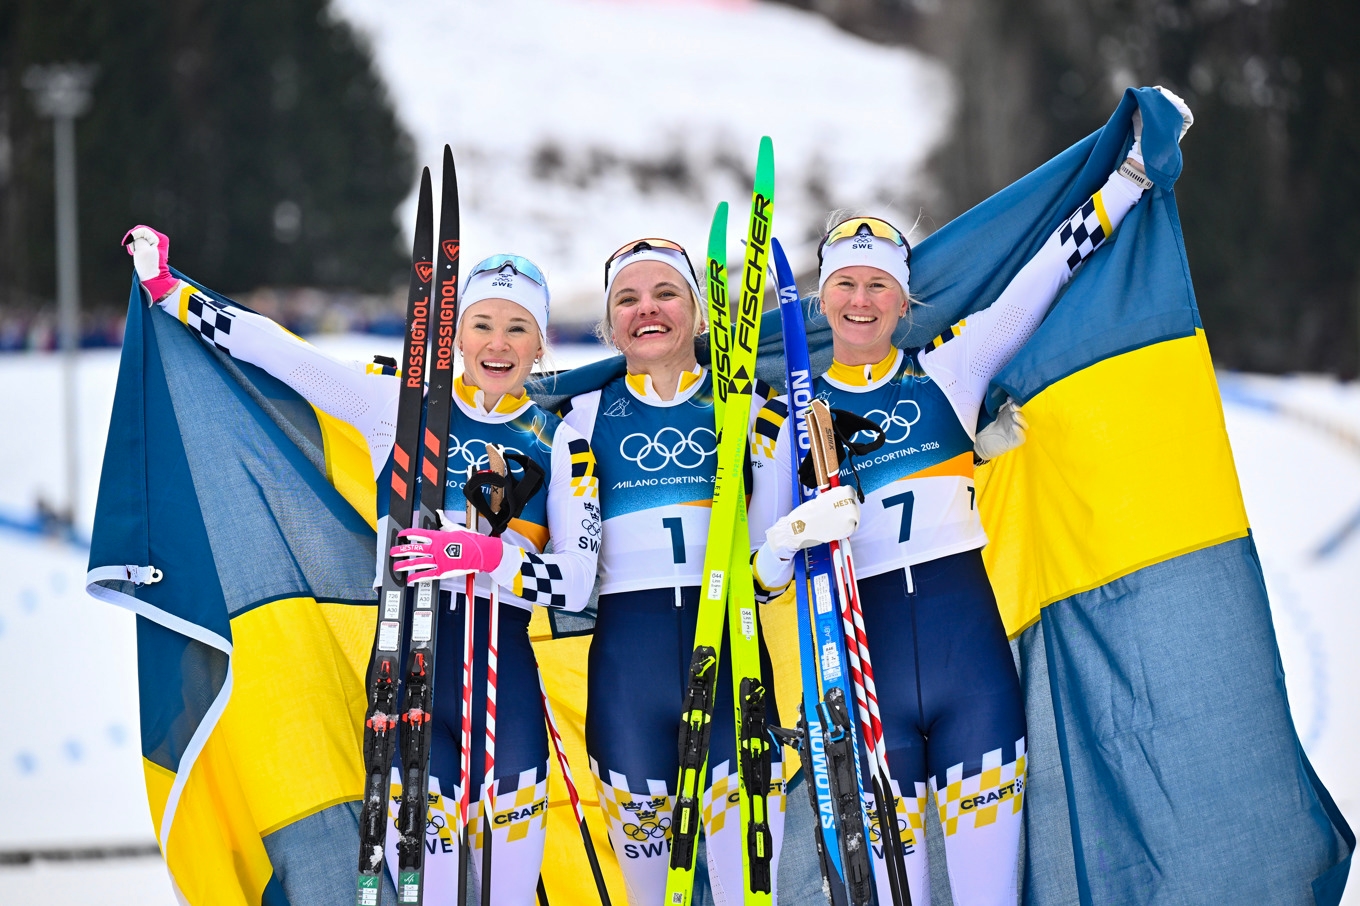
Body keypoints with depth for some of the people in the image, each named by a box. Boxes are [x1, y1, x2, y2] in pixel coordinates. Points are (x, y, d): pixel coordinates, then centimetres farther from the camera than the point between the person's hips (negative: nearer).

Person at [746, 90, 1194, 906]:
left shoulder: (945, 371, 9)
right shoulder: (789, 414, 8)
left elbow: (1040, 283, 7)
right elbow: (762, 567, 6)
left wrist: (1132, 175, 6)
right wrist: (792, 537, -17)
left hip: (968, 637, 0)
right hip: (861, 649, 0)